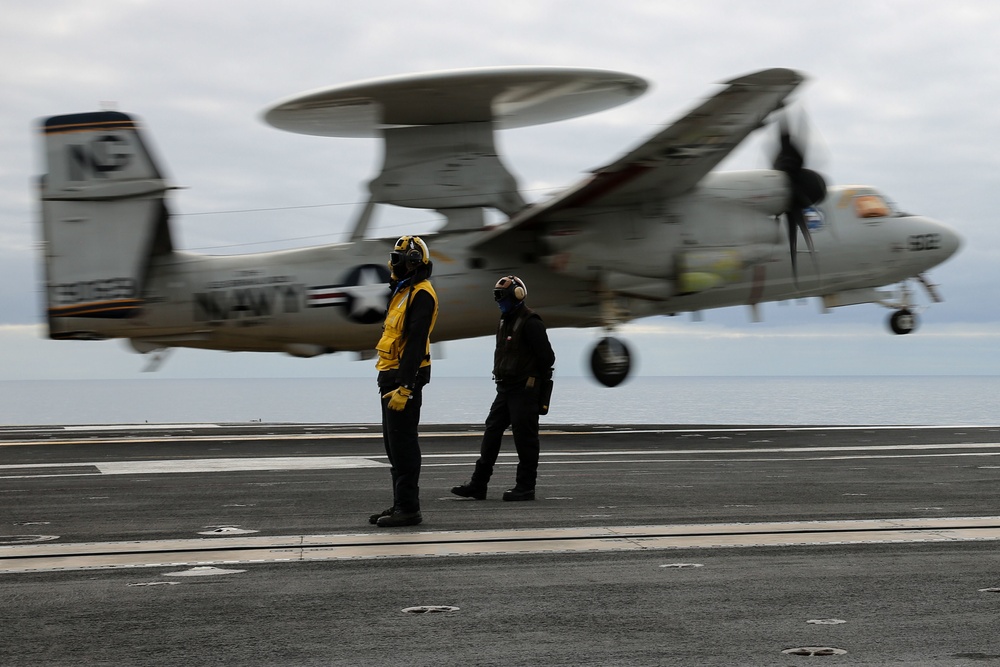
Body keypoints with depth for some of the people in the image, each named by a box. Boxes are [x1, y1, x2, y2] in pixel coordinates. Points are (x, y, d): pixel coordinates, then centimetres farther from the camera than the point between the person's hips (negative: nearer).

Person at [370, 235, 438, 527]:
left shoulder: (421, 294, -14)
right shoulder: (402, 292, 19)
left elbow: (415, 344, -21)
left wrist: (404, 387, -26)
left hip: (405, 379, -11)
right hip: (391, 376, 11)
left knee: (402, 442, -8)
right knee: (393, 442, 13)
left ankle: (408, 508, -5)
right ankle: (400, 503, 19)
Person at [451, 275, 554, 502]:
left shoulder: (530, 322, -13)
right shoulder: (504, 321, 15)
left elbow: (547, 356, -14)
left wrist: (537, 381, -3)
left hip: (525, 390, -9)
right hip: (505, 389, 9)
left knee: (525, 437, -3)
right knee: (492, 432, 6)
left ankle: (525, 487, 4)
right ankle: (478, 485, 7)